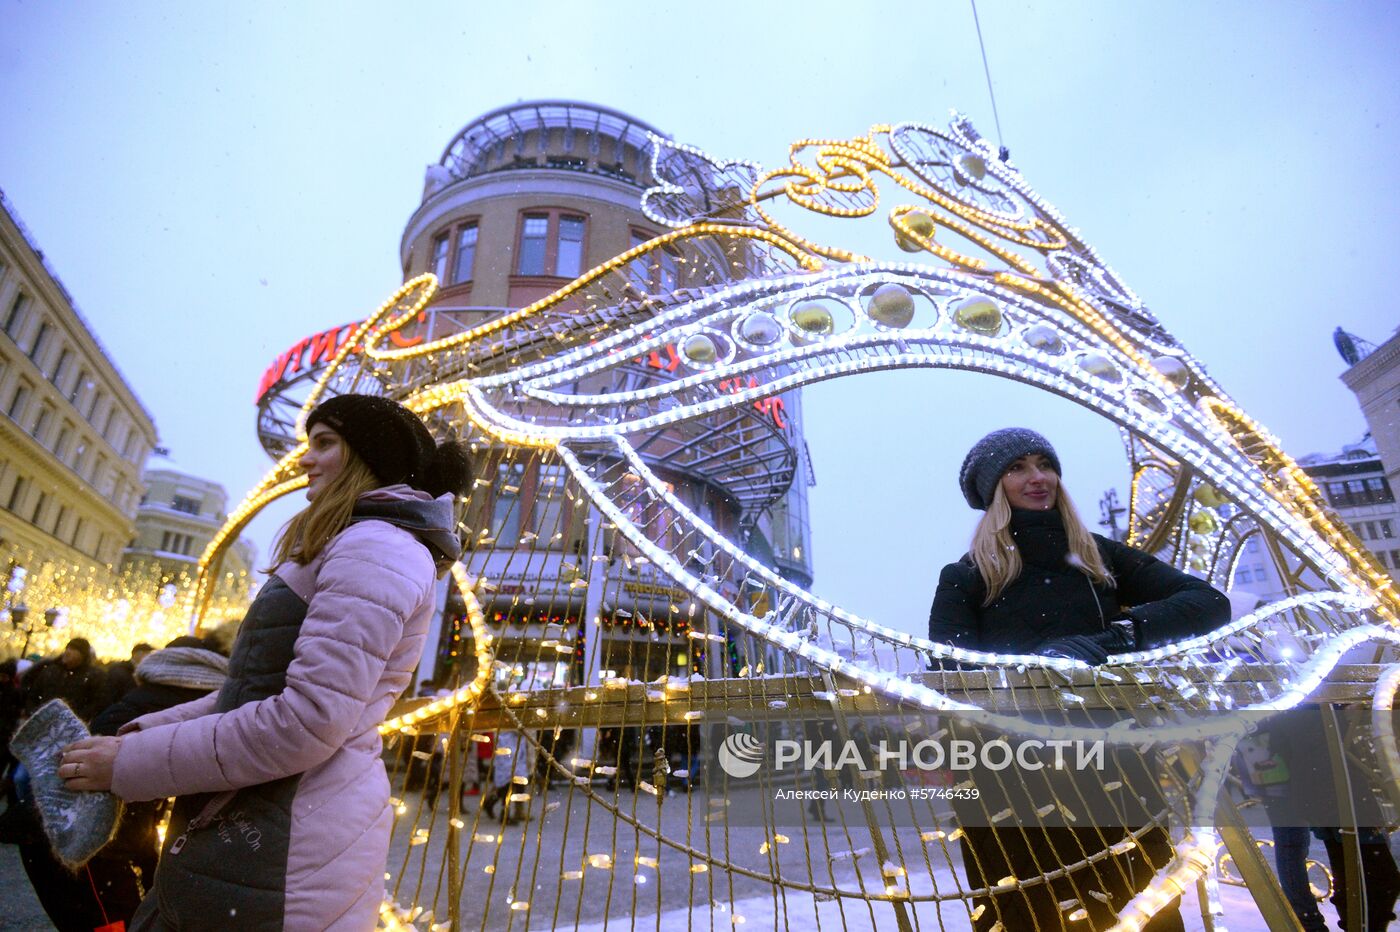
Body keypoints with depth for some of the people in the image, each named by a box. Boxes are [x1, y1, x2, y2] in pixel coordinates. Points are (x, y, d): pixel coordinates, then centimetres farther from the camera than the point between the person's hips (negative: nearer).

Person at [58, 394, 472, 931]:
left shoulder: (374, 548, -17)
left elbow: (307, 724, -24)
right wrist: (149, 730, 12)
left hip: (283, 848, -9)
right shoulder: (355, 544, 18)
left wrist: (133, 763, -13)